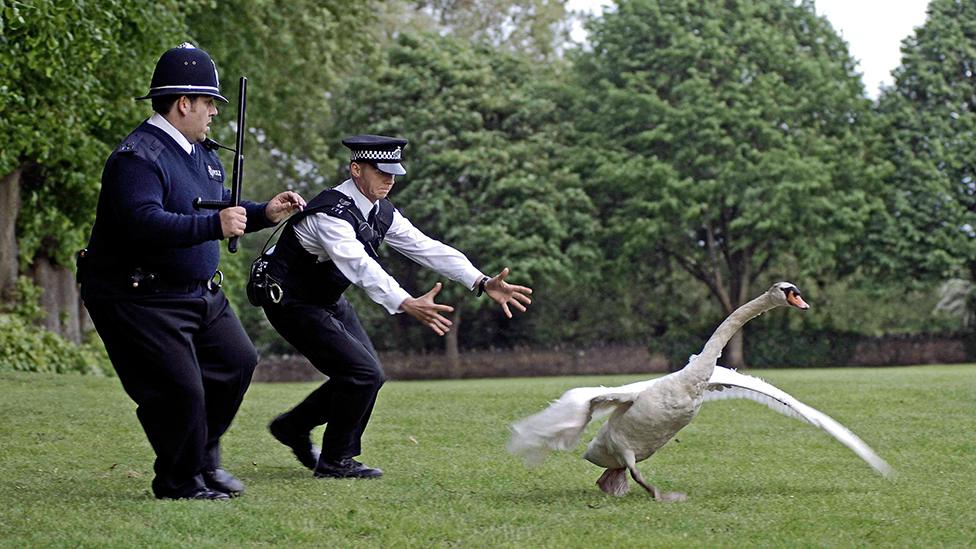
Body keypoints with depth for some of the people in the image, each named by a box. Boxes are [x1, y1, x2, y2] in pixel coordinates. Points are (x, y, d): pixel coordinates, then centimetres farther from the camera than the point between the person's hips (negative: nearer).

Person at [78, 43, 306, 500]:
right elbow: (143, 221, -35)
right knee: (180, 389, -12)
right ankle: (180, 482, 8)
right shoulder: (139, 156, -21)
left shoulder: (202, 154, 13)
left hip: (198, 292, 10)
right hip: (139, 299, -10)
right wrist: (214, 225, -41)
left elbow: (223, 209, 25)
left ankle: (204, 459, 28)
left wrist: (264, 213, 7)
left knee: (237, 360, 12)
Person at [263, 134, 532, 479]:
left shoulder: (381, 212, -1)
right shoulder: (332, 213, -29)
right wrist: (407, 305, -56)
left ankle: (293, 427, 27)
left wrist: (483, 283, -18)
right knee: (363, 373, -14)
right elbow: (359, 266, -43)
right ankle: (335, 461, 1)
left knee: (365, 373, 11)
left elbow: (427, 248, -7)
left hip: (326, 300, 9)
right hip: (291, 302, -9)